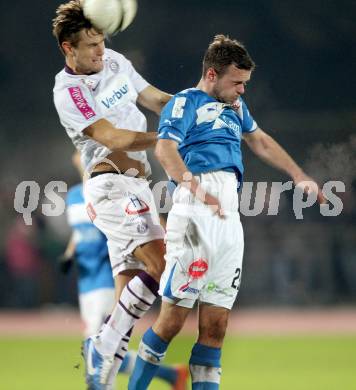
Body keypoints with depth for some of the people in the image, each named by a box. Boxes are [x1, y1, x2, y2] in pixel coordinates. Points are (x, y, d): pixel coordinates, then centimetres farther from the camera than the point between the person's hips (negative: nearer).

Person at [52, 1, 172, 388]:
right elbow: (115, 139, -17)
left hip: (136, 187, 8)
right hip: (111, 185, -8)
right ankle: (104, 346, -16)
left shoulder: (115, 62, 12)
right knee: (161, 264, -24)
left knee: (128, 295, 4)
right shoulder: (68, 92, -11)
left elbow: (157, 100, 20)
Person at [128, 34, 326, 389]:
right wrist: (195, 187, -29)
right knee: (173, 319, -8)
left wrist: (299, 176, 43)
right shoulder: (186, 101, 2)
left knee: (215, 326, 3)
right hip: (195, 213, -8)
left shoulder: (235, 106, 27)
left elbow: (261, 143, 42)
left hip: (229, 217, 8)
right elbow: (165, 148, -15)